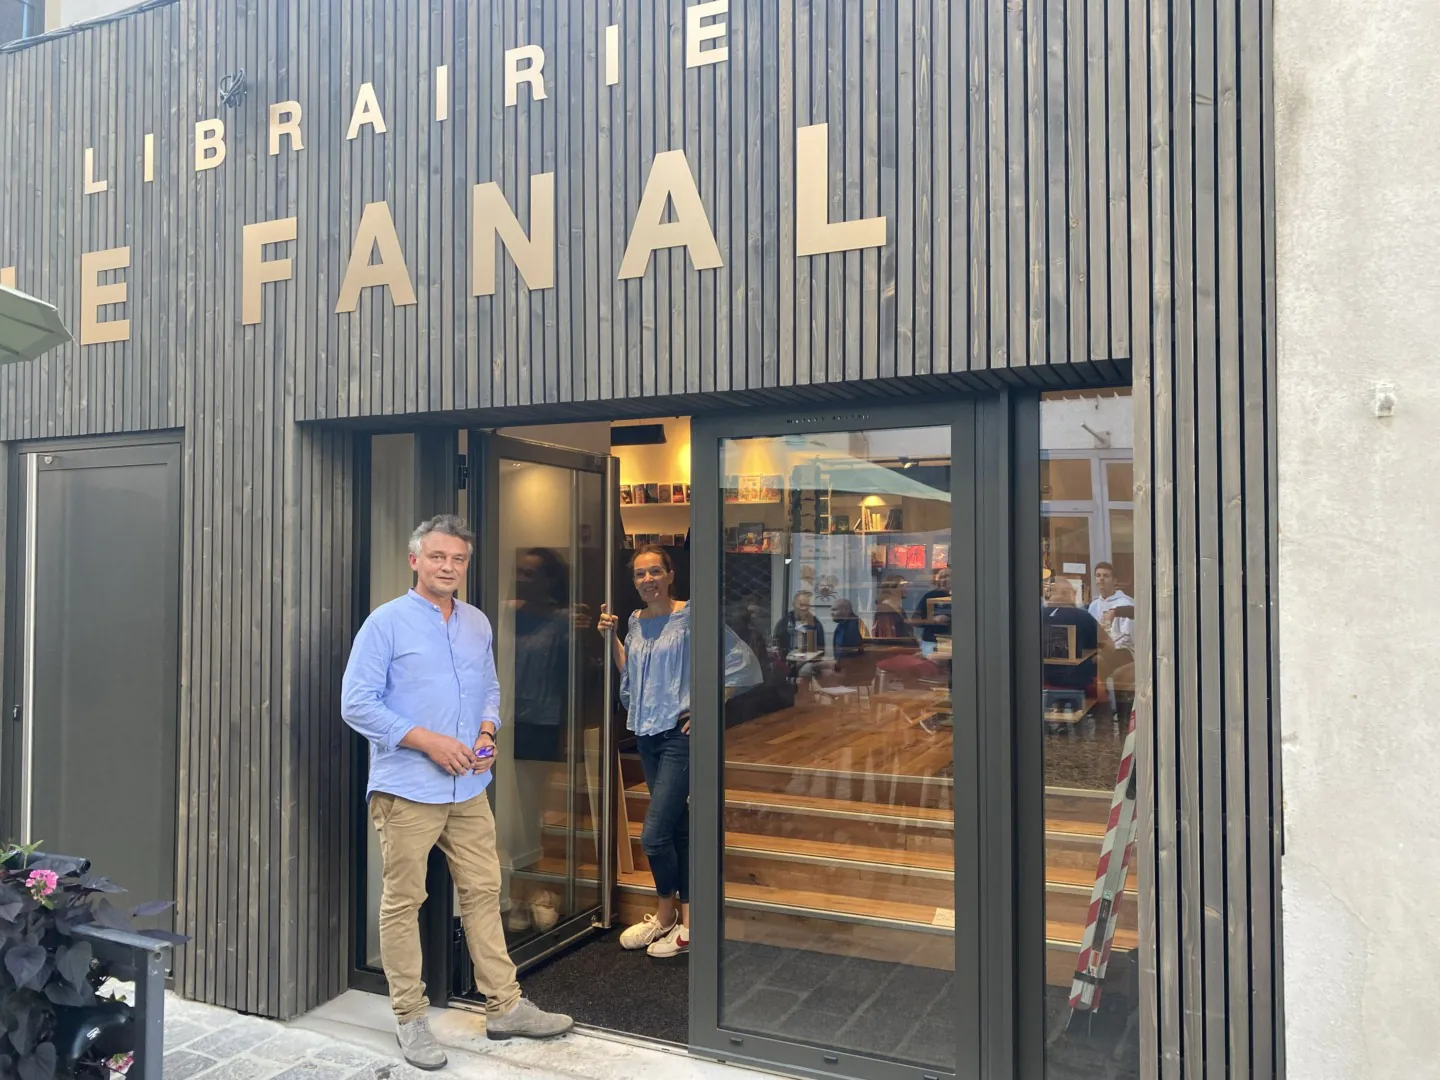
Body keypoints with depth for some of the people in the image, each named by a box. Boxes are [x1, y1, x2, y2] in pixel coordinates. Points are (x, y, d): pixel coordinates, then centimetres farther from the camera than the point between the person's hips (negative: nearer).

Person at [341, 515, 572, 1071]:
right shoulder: (387, 622, -8)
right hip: (406, 790, -5)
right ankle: (409, 1017, 19)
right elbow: (357, 703, -12)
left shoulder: (477, 623, 11)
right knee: (403, 902, 5)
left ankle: (504, 1006, 21)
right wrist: (428, 741, -18)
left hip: (469, 788, 6)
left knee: (483, 893, 11)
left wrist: (487, 733, -1)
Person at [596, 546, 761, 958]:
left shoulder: (690, 616, -10)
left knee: (653, 834, -10)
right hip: (646, 734, 7)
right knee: (677, 827, 15)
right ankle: (687, 918, 26)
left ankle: (667, 912, 13)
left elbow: (743, 661, -14)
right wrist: (612, 638, 6)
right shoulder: (636, 622, 10)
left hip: (679, 734, -7)